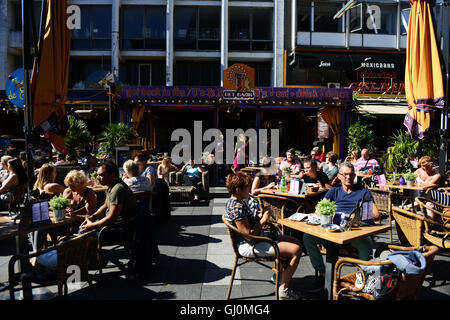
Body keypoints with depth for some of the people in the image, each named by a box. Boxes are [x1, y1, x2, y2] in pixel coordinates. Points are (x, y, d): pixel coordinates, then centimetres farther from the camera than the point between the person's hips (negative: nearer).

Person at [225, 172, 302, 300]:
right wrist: (263, 220, -17)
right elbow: (249, 234, -26)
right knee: (296, 250, -15)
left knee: (295, 241, 14)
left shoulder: (237, 202, 7)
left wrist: (260, 216, 1)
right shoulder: (237, 207, -25)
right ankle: (283, 289, -5)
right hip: (248, 246, -11)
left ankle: (280, 273, 27)